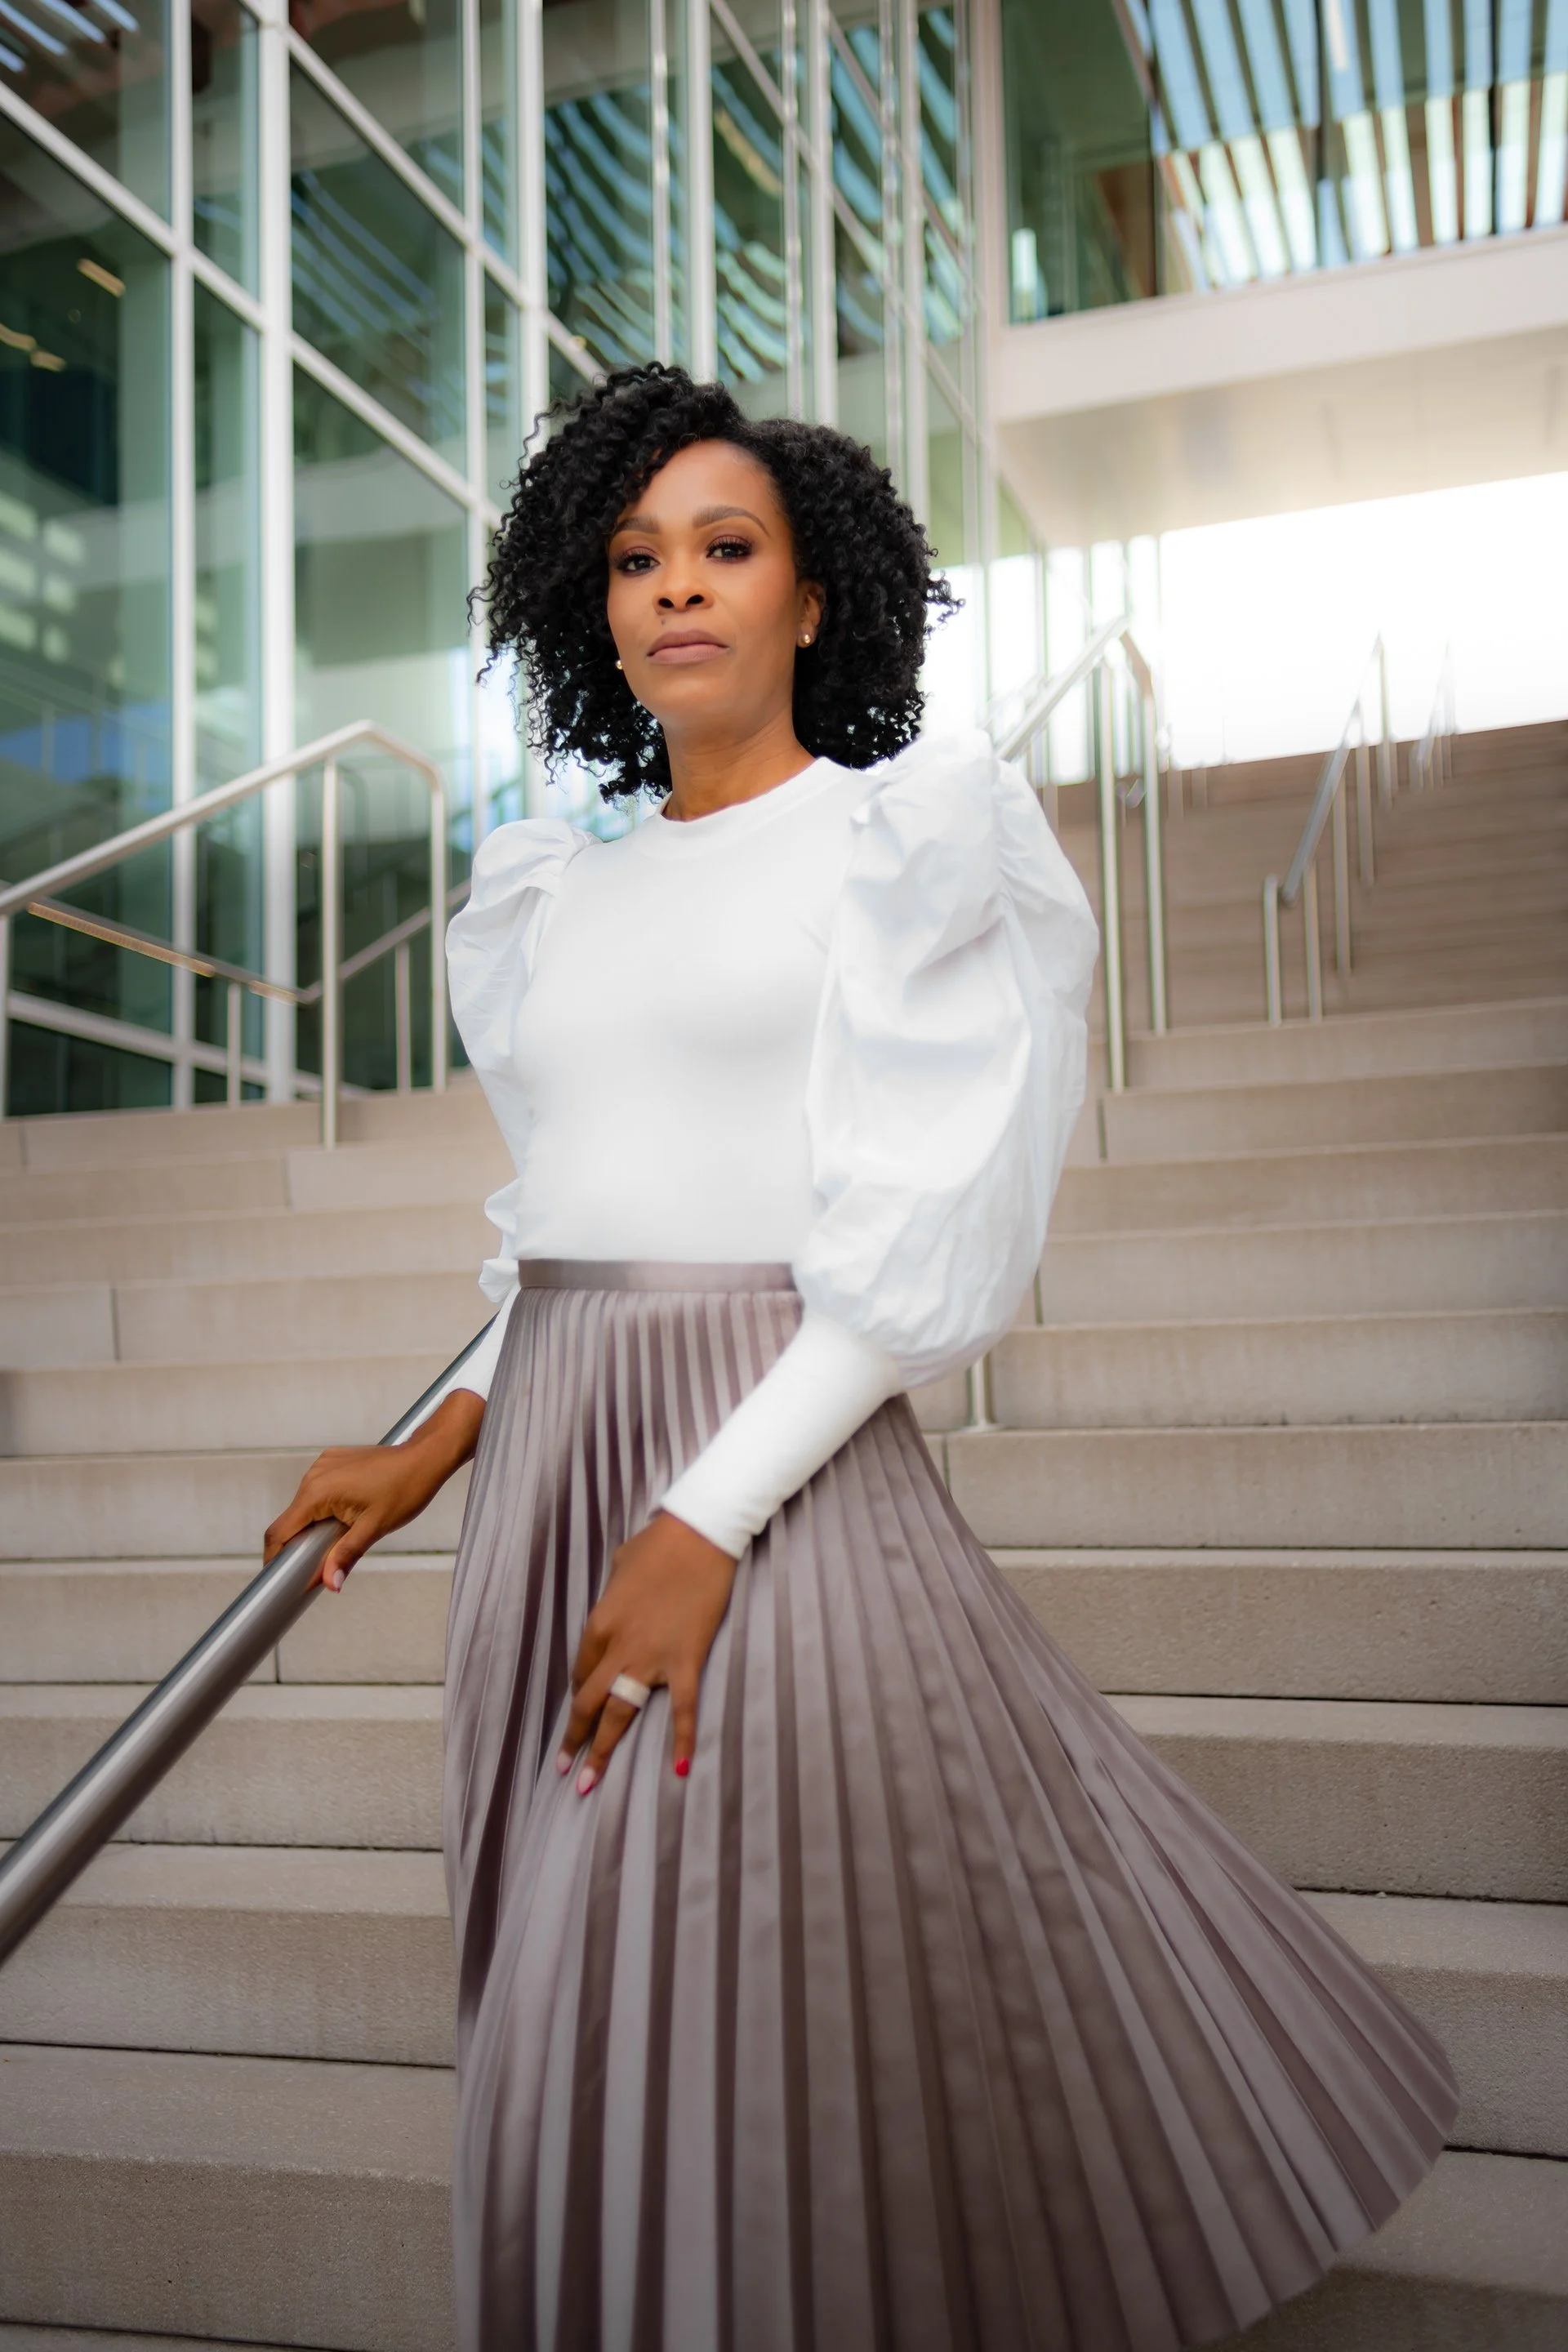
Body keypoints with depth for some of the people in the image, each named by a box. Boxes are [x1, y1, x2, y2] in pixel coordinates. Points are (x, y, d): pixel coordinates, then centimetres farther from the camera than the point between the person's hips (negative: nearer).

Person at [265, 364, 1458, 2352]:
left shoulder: (907, 835, -3)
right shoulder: (560, 895, 15)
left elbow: (929, 1233, -12)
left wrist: (708, 1519, -19)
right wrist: (442, 1439, 9)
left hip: (779, 1450, -6)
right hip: (550, 1466, 6)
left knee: (807, 2022, 2)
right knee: (599, 2023, 14)